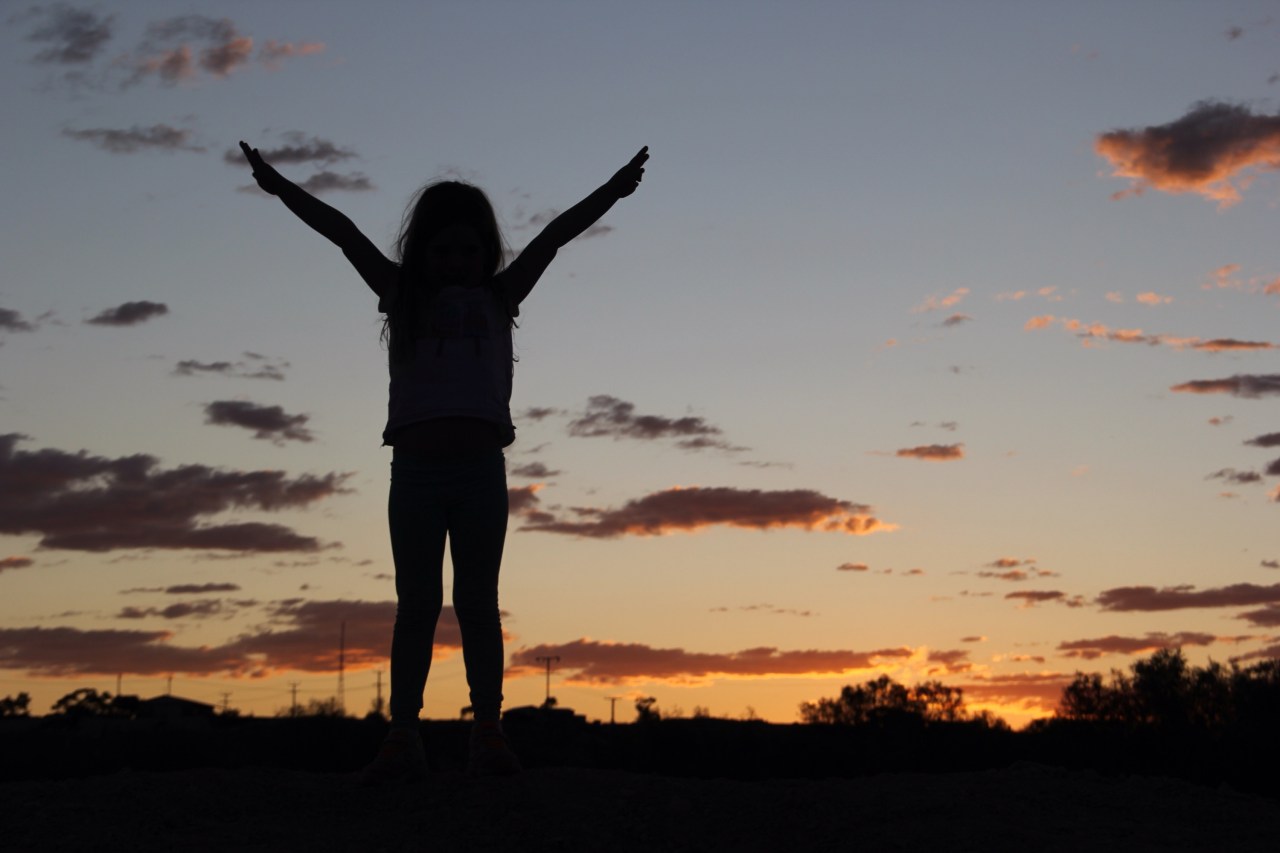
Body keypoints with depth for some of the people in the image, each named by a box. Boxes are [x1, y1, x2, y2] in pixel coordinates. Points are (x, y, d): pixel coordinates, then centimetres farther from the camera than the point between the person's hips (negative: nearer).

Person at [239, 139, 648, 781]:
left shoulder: (498, 297, 16)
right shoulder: (404, 294, 16)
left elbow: (555, 235, 13)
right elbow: (343, 233, 11)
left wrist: (613, 192, 10)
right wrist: (281, 187, 8)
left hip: (481, 468, 0)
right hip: (415, 467, 0)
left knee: (477, 603, 1)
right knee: (416, 605, -1)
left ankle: (489, 734, -1)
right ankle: (403, 739, -5)